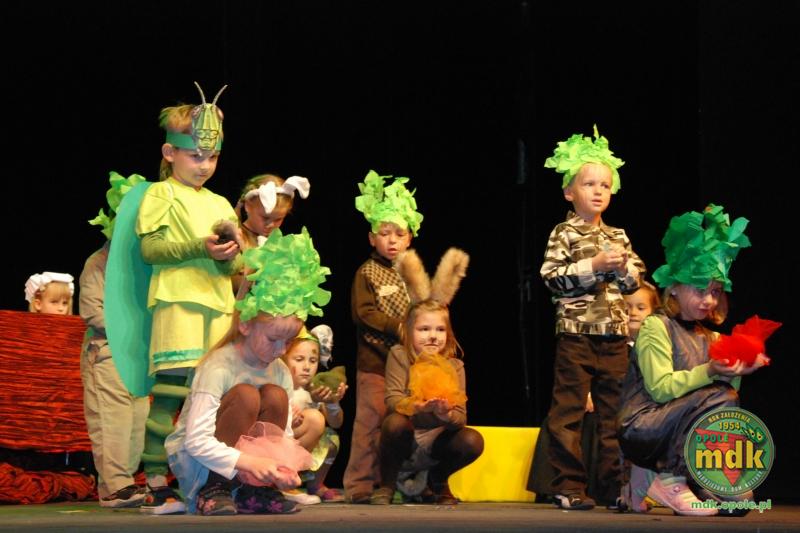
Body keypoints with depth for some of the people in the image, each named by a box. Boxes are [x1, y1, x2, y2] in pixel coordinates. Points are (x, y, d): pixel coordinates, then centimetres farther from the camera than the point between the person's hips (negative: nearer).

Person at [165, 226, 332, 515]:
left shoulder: (280, 372, -1)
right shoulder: (218, 367, -23)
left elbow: (284, 436, -2)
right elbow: (197, 441, -30)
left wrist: (285, 466, -25)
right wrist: (249, 462, -41)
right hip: (193, 458, -6)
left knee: (275, 396, -18)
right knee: (245, 395, -29)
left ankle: (254, 491, -10)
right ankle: (213, 490, -19)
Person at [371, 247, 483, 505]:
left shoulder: (454, 366, 0)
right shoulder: (399, 356, -6)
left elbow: (461, 416, -9)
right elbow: (393, 400, -18)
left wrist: (446, 415, -34)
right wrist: (420, 407, -39)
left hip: (434, 446, 3)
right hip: (402, 446, -3)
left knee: (472, 441, -25)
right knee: (396, 422, -35)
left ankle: (437, 483, 7)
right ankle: (386, 485, -10)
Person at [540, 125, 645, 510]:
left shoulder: (619, 237, 14)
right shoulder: (563, 234, -1)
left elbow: (636, 280, 17)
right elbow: (552, 277, -12)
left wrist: (624, 268, -4)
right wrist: (594, 266, -18)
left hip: (614, 334, 5)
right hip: (576, 333, -5)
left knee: (614, 412, 8)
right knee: (569, 412, -5)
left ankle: (613, 485, 14)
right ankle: (569, 487, -2)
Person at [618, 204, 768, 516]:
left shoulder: (708, 337, 17)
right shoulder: (656, 326, -6)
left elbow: (726, 385, 9)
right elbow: (660, 387, -18)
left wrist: (735, 374, -11)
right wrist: (708, 373, -27)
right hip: (641, 426, -7)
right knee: (717, 398, -28)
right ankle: (670, 481, -21)